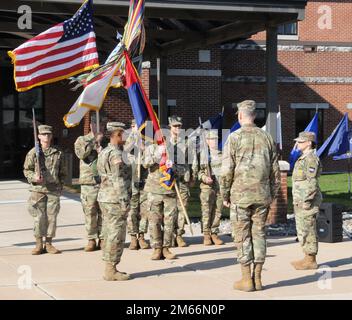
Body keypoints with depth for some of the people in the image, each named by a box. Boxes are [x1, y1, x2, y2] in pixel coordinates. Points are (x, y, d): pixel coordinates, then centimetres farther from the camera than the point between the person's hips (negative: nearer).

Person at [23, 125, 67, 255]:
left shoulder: (58, 153, 8)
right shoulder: (33, 153, 1)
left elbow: (63, 172, 16)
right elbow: (26, 170, 4)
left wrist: (61, 185, 8)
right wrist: (34, 177, -14)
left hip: (54, 190, 2)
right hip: (38, 189, -2)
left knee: (52, 217, 3)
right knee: (39, 217, -2)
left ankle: (48, 243, 11)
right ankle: (39, 244, 7)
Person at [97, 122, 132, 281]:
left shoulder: (104, 152, 15)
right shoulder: (116, 155, -16)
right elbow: (119, 181, -20)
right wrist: (124, 202, -19)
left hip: (105, 198, 10)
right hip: (115, 200, -10)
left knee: (110, 235, 14)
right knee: (116, 236, -5)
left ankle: (109, 269, 19)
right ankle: (111, 271, -2)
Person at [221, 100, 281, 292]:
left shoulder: (234, 138, -6)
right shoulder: (266, 137, 8)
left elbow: (227, 171, -8)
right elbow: (275, 170, 10)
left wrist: (225, 195, 2)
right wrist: (272, 195, 18)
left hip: (240, 195, -4)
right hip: (262, 195, 4)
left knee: (242, 236, 1)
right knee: (259, 234, 9)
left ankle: (246, 279, 2)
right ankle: (257, 278, 11)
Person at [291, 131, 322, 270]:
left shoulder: (311, 158, -15)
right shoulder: (303, 158, 17)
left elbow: (312, 182, -21)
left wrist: (307, 201, -22)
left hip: (307, 201, -10)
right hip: (301, 201, 10)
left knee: (307, 231, -6)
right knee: (303, 231, 13)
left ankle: (311, 261, -2)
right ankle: (308, 258, 18)